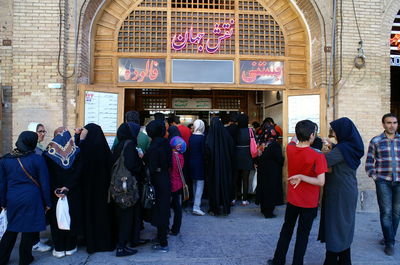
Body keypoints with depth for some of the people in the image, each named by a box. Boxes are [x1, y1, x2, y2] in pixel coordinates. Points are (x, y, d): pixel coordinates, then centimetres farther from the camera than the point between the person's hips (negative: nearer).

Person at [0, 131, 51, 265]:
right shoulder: (38, 159, -10)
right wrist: (47, 203, 3)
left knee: (11, 229, 20)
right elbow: (44, 184, -6)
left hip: (12, 200, 4)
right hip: (32, 200, -4)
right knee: (29, 230, 8)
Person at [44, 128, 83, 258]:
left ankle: (59, 249, 14)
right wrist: (68, 187, -12)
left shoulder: (49, 153, -4)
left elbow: (48, 174, -9)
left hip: (55, 193, -1)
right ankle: (70, 247, 18)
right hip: (73, 193, 1)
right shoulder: (76, 151, -3)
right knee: (72, 217, 10)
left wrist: (55, 189, -9)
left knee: (57, 218, 8)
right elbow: (78, 172, -10)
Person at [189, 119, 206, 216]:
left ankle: (196, 202, 31)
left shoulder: (191, 137, 2)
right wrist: (205, 162, -1)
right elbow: (203, 151, -13)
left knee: (195, 183, 19)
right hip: (200, 162, -6)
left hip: (191, 162, 7)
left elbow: (189, 150, 7)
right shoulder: (202, 137, -15)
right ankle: (196, 206, -9)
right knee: (200, 184, -4)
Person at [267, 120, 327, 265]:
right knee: (303, 234, 13)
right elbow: (321, 181, -26)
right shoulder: (318, 156, -22)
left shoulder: (290, 148, -9)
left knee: (287, 229, 22)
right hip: (309, 203, -4)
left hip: (292, 199, 4)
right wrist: (302, 177, -22)